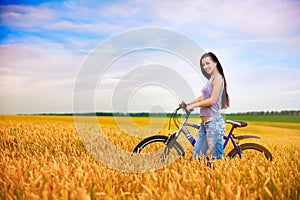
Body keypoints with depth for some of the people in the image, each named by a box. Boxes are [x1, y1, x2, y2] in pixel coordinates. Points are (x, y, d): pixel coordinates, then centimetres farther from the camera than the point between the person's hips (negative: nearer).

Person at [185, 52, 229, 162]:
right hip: (204, 123, 9)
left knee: (216, 158, -1)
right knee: (196, 155, 11)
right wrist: (187, 104, 14)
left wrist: (194, 105, -9)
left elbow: (212, 100, -17)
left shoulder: (218, 78, -9)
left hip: (213, 123, -9)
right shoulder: (210, 79, 19)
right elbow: (202, 97, 20)